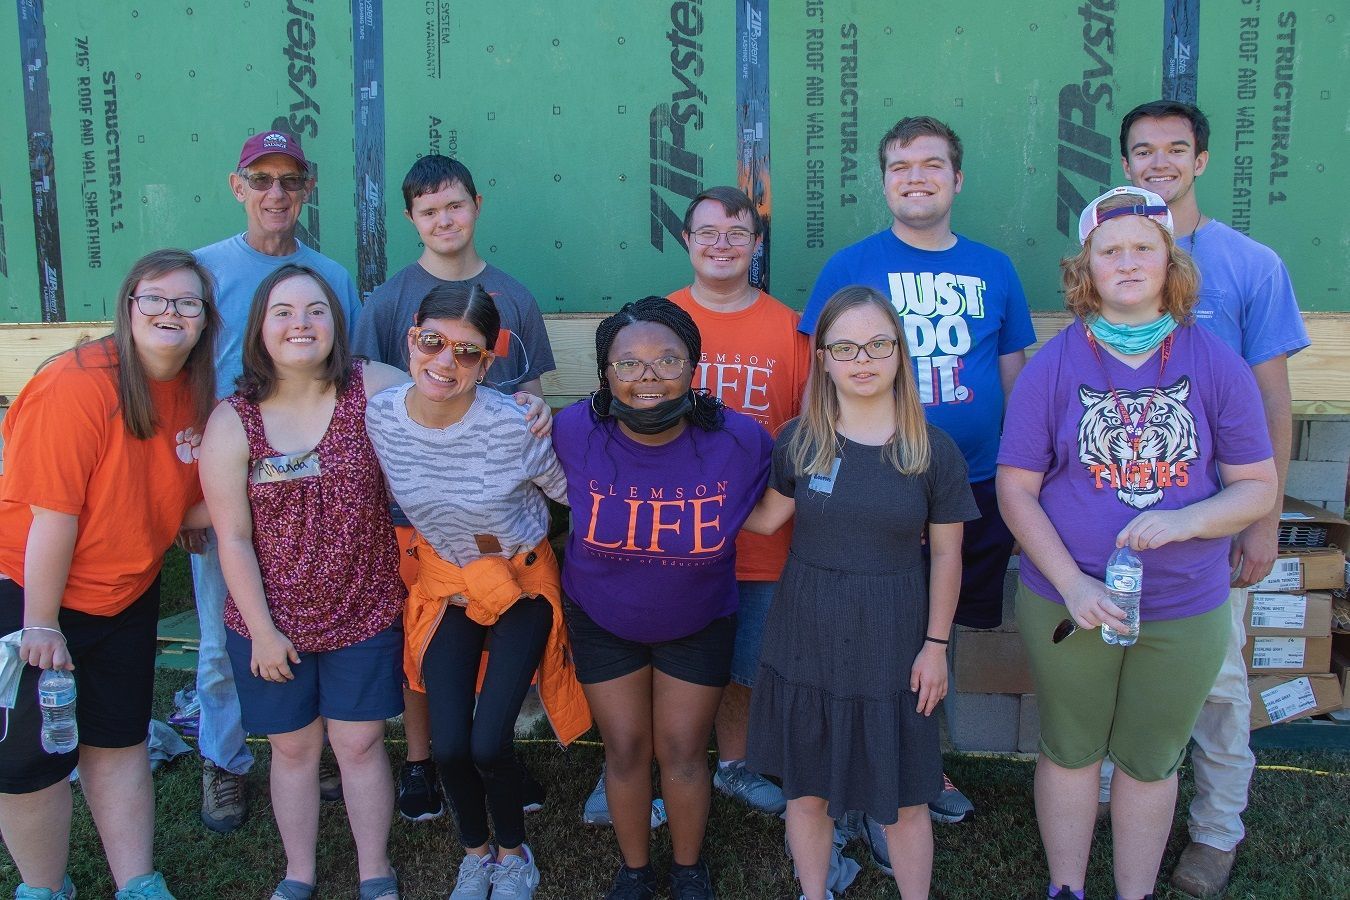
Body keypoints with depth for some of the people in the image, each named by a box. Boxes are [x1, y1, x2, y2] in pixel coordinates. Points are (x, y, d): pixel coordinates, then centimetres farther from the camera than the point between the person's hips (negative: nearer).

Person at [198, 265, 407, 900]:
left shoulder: (373, 389, -11)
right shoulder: (233, 423, -10)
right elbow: (233, 539, -8)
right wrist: (262, 631, -8)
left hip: (365, 614, 0)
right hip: (273, 622, 1)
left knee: (360, 743, 10)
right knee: (293, 748, 15)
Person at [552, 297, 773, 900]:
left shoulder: (741, 441, -26)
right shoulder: (573, 432, -24)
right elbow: (554, 496, -1)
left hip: (699, 624, 0)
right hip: (602, 622, 1)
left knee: (683, 752, 11)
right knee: (625, 751, 12)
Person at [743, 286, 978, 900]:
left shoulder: (933, 451, -6)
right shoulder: (799, 441, -3)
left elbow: (945, 554, -1)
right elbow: (765, 519, 5)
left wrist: (935, 645, -1)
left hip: (891, 643, -1)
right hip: (805, 638, 2)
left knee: (903, 796, 10)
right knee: (806, 785, 15)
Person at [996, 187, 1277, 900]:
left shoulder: (1217, 365, -4)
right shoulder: (1052, 366, -7)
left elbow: (1258, 487, -1)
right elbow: (1016, 491, -7)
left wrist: (1183, 522, -21)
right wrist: (1073, 585, -17)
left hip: (1186, 611, 1)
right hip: (1066, 603, -1)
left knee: (1150, 760, 17)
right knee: (1070, 751, 15)